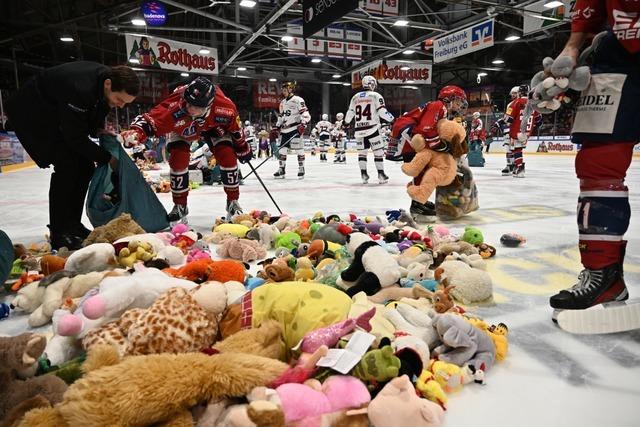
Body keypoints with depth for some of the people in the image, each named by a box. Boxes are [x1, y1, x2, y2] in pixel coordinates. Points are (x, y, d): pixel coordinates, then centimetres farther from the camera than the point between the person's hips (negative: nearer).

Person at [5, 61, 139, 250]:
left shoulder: (111, 79, -13)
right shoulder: (79, 88, -38)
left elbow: (98, 106, 6)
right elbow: (75, 138, -31)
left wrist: (99, 129, -12)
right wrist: (106, 158, -24)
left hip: (59, 112, 8)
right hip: (30, 112, -8)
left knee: (85, 167, 1)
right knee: (66, 165, -19)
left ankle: (72, 225, 13)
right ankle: (59, 235, -11)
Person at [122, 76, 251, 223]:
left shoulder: (225, 107, -39)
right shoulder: (174, 106, -45)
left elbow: (235, 126, -18)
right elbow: (150, 120, -47)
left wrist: (242, 147, -4)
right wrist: (135, 132, -69)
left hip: (212, 126, 1)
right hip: (180, 129, -1)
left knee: (228, 156, -15)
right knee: (178, 160, -19)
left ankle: (233, 202, 4)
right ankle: (180, 206, 0)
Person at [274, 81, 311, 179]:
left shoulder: (298, 100, -7)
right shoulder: (282, 102, 19)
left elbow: (305, 114, -15)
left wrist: (303, 124, -28)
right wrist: (277, 127, 21)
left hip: (296, 129, -7)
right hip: (285, 130, 7)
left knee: (299, 149, -6)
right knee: (282, 149, 5)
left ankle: (301, 169, 4)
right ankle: (281, 170, 12)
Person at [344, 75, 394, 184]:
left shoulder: (355, 97, 12)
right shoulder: (376, 96, -2)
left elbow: (350, 113, 19)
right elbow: (382, 112, -11)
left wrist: (346, 123, 35)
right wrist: (391, 118, 1)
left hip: (359, 130, 4)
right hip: (372, 129, -4)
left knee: (362, 152, 13)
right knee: (378, 151, 3)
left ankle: (364, 175, 10)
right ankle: (381, 174, 2)